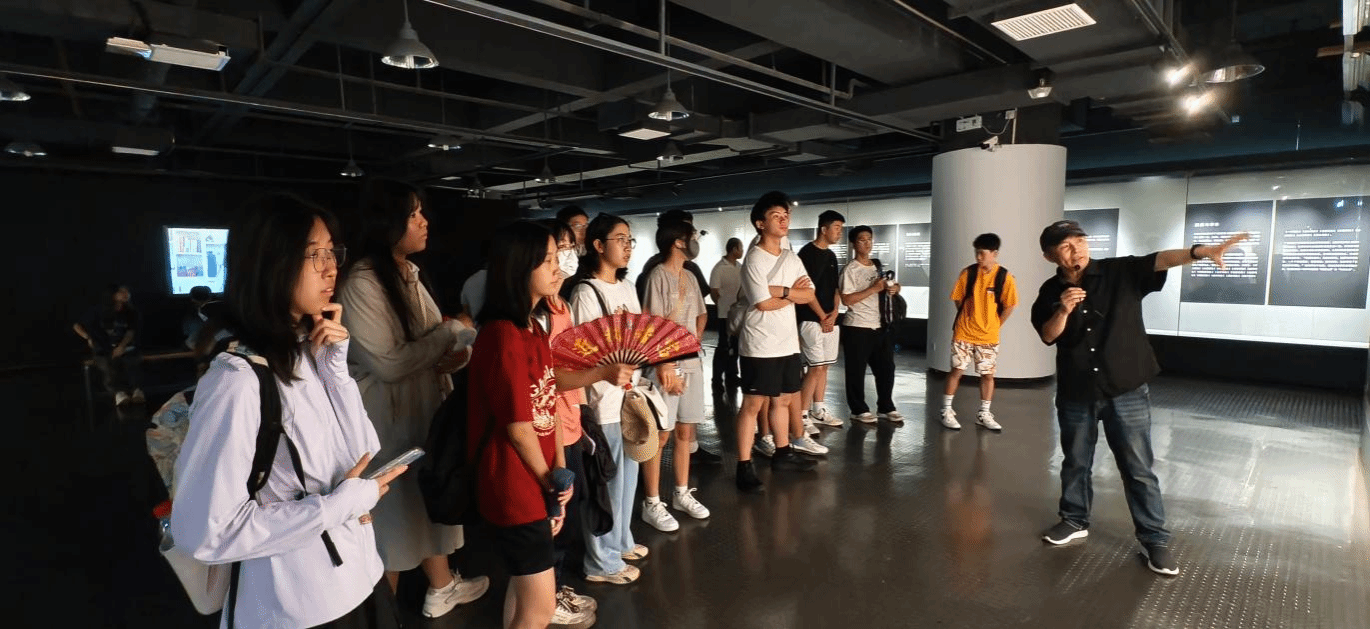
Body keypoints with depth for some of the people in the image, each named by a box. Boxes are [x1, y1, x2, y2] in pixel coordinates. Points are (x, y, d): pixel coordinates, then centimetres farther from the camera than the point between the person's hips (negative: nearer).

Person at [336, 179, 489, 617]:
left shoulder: (410, 274, 6)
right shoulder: (361, 282, -21)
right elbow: (388, 364, -24)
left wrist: (456, 354, -10)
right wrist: (449, 333, -16)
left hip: (424, 403, 8)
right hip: (386, 414, -8)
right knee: (393, 506, 9)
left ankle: (441, 587, 39)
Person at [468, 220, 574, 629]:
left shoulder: (534, 328, 8)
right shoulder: (502, 335, -23)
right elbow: (518, 427, -20)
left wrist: (560, 469, 0)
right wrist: (548, 481, -5)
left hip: (535, 482, 9)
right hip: (516, 487, -9)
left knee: (524, 584, 25)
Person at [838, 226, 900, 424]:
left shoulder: (878, 266, 13)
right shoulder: (850, 270, -10)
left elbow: (893, 286, 23)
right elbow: (846, 299, -19)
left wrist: (894, 288, -1)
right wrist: (874, 289, -20)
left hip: (882, 326, 7)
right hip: (858, 328, -7)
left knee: (886, 367, 12)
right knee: (857, 370, 2)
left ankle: (886, 407, 25)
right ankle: (859, 410, 14)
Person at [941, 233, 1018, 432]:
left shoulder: (1005, 277, -9)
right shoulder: (968, 272, -6)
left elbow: (1009, 306, -3)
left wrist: (995, 325, 1)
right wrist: (966, 319, 6)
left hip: (989, 337, 0)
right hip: (963, 333, 0)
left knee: (988, 375, 8)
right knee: (956, 370, 4)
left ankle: (984, 414, 21)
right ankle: (946, 411, 12)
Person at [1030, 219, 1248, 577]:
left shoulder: (1121, 272, -6)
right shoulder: (1051, 292, -1)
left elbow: (1159, 261, -22)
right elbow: (1048, 336, -5)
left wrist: (1200, 251, -40)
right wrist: (1063, 311, -23)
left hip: (1126, 391, -2)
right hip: (1075, 393, 2)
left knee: (1138, 469, 5)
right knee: (1075, 462, 16)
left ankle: (1155, 540, 19)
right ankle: (1074, 520, 34)